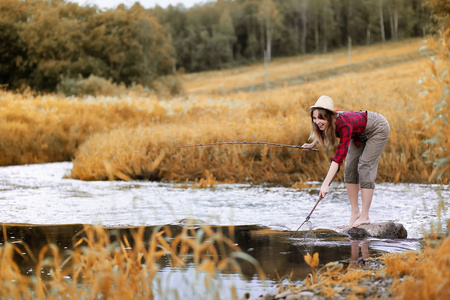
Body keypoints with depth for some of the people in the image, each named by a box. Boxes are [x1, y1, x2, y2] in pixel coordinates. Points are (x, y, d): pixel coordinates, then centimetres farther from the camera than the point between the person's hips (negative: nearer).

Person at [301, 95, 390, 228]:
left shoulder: (344, 125, -42)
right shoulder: (328, 123, -22)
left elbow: (339, 157, -48)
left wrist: (326, 184, -53)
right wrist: (312, 145, 6)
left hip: (378, 128, -7)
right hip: (360, 134, 7)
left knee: (365, 167, -16)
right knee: (350, 168, -2)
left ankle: (365, 216, -13)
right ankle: (355, 211, 6)